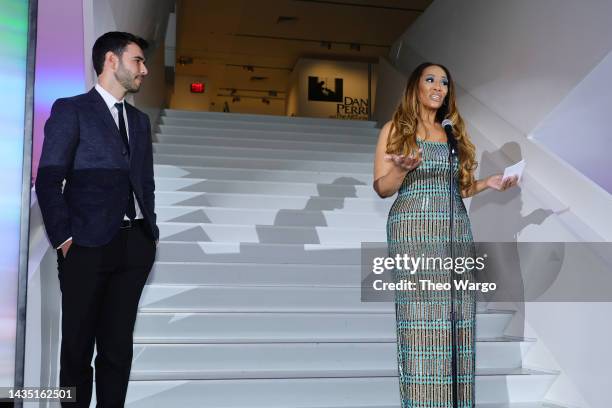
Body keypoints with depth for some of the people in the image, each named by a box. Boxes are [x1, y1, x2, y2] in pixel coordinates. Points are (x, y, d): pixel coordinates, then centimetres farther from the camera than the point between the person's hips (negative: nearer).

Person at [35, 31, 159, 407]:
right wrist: (63, 238, -11)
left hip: (136, 246, 5)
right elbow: (49, 180, -5)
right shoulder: (71, 110, 0)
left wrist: (151, 232, 9)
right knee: (78, 345, 6)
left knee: (118, 346, 9)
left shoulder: (140, 120, 18)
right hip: (88, 245, -5)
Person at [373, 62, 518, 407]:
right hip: (414, 227, -5)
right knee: (421, 317, -10)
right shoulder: (395, 130, 7)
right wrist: (403, 168, -18)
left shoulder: (454, 133, 21)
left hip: (456, 229, 5)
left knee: (457, 319, 0)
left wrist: (487, 184, 6)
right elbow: (382, 188, 1)